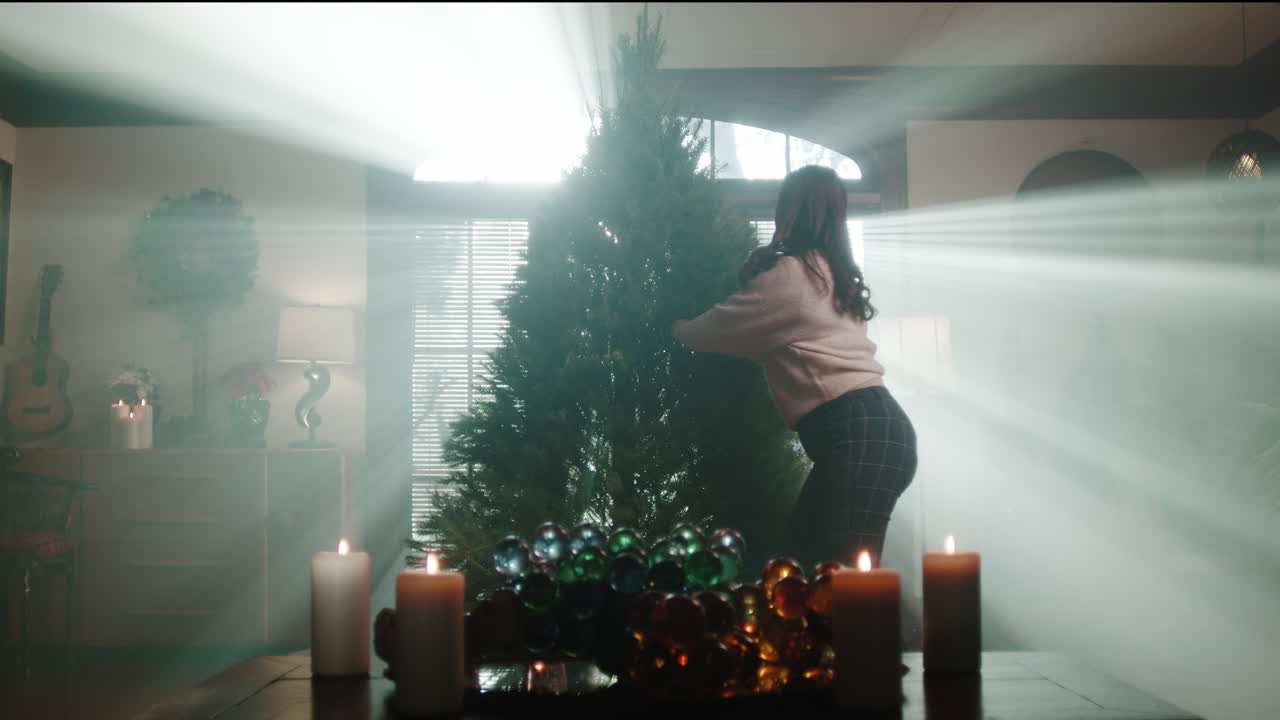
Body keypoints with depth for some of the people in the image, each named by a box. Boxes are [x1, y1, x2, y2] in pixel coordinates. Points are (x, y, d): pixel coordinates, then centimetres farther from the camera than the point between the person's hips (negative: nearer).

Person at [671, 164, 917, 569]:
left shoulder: (790, 275, -4)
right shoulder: (831, 274, 25)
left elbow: (721, 327, 7)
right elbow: (770, 339, 37)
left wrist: (676, 328, 27)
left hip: (859, 435, -10)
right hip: (870, 429, 10)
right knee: (801, 561, 11)